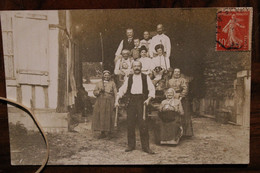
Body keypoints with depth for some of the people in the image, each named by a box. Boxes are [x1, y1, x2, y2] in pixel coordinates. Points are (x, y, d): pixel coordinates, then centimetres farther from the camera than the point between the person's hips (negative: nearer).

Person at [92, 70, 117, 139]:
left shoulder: (112, 83, 9)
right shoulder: (99, 83, 14)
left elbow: (115, 93, 4)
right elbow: (94, 92, 9)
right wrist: (99, 91, -11)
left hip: (109, 103, -2)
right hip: (100, 103, 2)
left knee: (109, 117, -3)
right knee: (101, 117, -1)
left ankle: (109, 132, 6)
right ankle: (102, 132, 6)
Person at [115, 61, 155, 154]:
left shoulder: (145, 78, 8)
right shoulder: (129, 78, 13)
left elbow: (152, 90, 4)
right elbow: (122, 89, 11)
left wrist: (148, 99, -11)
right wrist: (117, 100, 0)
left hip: (142, 101, -2)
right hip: (131, 101, 2)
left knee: (143, 124, -6)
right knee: (130, 124, 3)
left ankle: (145, 146, 1)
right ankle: (131, 145, 15)